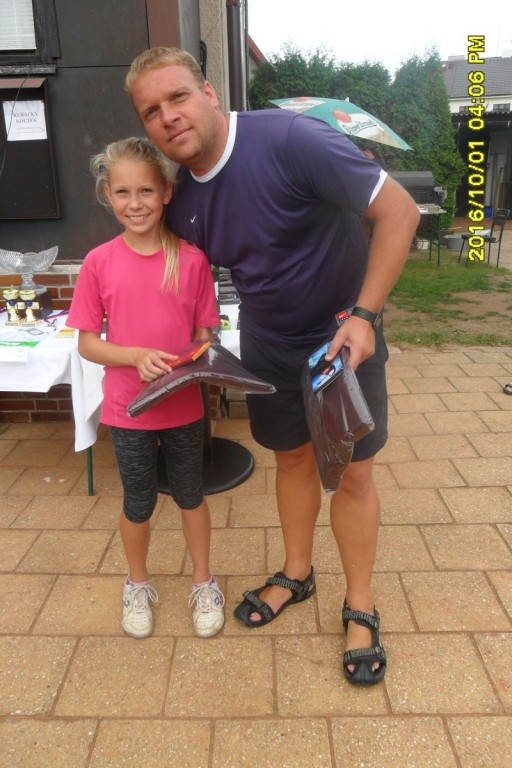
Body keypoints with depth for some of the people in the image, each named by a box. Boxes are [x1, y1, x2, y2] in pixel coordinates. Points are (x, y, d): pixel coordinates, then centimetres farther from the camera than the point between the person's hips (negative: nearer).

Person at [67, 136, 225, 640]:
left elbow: (204, 336, -1)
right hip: (127, 409, 0)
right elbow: (86, 343, -5)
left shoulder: (192, 259, -8)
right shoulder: (99, 262, -8)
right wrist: (136, 356, -22)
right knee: (138, 503, 16)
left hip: (184, 406, 0)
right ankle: (137, 585, 42)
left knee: (190, 495, 17)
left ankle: (203, 583, 39)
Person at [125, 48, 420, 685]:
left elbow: (398, 211, -22)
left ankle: (360, 608, 25)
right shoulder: (181, 201, -5)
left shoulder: (292, 140, -25)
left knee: (351, 474, 4)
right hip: (268, 346, 5)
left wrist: (364, 314, -26)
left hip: (342, 338, -5)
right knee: (292, 458, 18)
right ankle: (297, 575, 40)